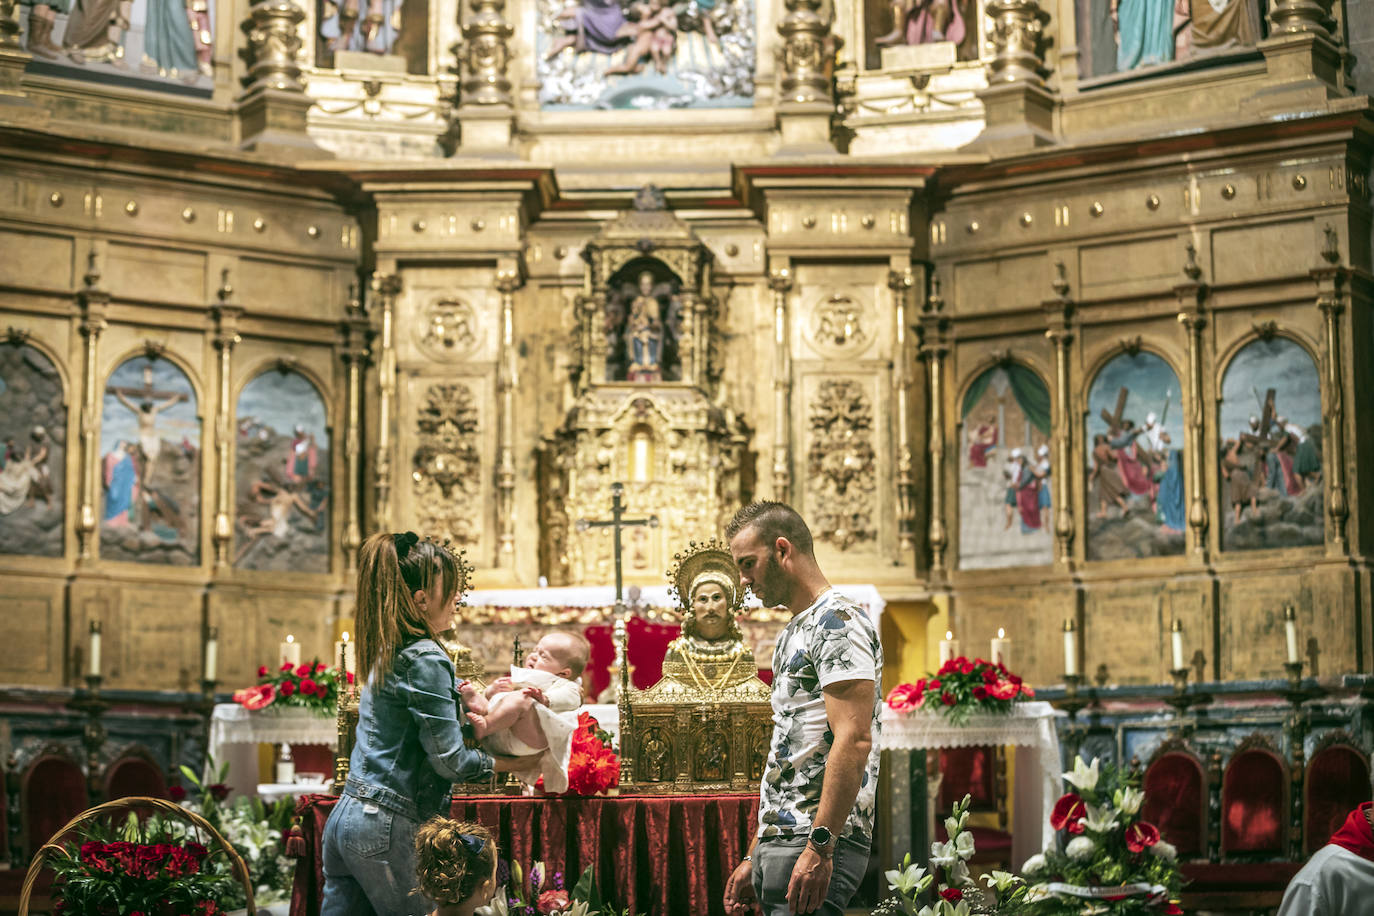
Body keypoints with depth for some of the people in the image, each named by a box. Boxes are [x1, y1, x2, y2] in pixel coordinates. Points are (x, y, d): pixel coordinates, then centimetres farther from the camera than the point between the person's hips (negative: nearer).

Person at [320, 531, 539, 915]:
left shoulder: (388, 653, 13)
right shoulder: (425, 659, -14)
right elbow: (450, 761, -14)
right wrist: (510, 763, 0)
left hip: (346, 814, 9)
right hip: (385, 828, -9)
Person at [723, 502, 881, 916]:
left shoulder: (839, 622, -8)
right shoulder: (792, 636, 23)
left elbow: (854, 741, -19)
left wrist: (819, 846, -25)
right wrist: (755, 858, 23)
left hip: (818, 844, -10)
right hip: (779, 841, 10)